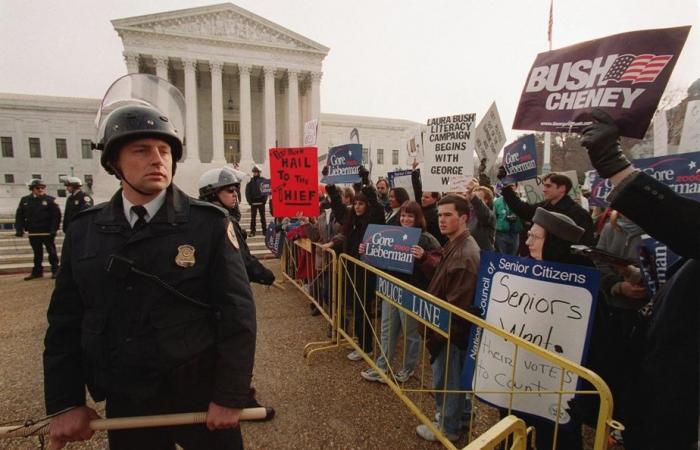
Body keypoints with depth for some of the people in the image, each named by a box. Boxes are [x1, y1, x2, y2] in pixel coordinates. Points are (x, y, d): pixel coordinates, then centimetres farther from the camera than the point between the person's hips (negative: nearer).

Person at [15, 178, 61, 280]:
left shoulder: (50, 200, -4)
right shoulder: (24, 200, 7)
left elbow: (56, 216, -9)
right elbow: (19, 216, 8)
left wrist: (54, 229, -16)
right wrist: (19, 229, -2)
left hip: (47, 232, -4)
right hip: (33, 233, 4)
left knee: (51, 252, 3)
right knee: (37, 253, 13)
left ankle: (55, 270, 11)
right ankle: (37, 271, 23)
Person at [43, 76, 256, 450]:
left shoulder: (209, 223, -13)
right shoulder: (83, 230, -1)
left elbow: (237, 313, -14)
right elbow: (65, 320, 5)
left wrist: (231, 397, -14)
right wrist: (64, 404, 3)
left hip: (201, 395, -3)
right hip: (124, 404, 4)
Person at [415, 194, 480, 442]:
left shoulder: (465, 254, -26)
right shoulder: (456, 246, 6)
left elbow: (457, 303, -27)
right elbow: (444, 281, 17)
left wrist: (436, 329, -20)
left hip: (452, 329, -9)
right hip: (451, 326, 9)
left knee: (445, 380, 8)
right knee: (457, 377, 25)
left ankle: (448, 427, 28)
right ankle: (462, 415, 43)